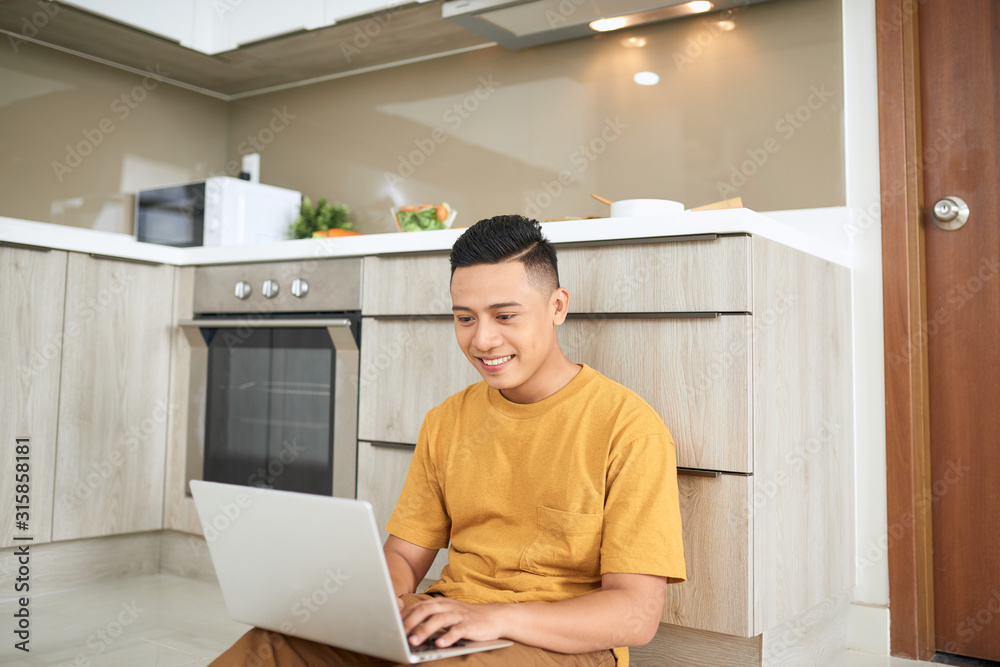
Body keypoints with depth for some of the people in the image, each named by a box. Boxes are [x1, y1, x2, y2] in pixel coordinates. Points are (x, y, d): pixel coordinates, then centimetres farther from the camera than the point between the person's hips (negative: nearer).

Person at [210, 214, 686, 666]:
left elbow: (637, 613, -13)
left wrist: (496, 615, -26)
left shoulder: (629, 426, -9)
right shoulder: (446, 422, 12)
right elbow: (404, 553, 13)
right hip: (441, 628, 4)